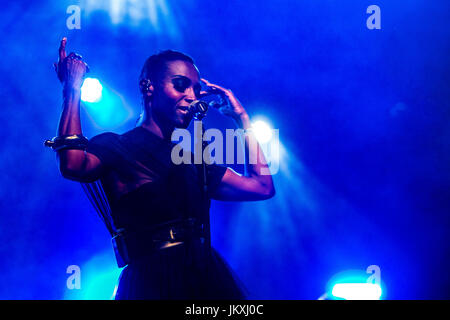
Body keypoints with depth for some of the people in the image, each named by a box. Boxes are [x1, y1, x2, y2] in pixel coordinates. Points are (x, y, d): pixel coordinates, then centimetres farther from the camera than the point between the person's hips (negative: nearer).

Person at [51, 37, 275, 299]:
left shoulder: (193, 162, 20)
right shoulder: (114, 146, 4)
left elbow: (262, 187, 17)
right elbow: (74, 165, -20)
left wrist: (241, 117, 20)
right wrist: (73, 89, -9)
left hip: (209, 277, 6)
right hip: (151, 284, -5)